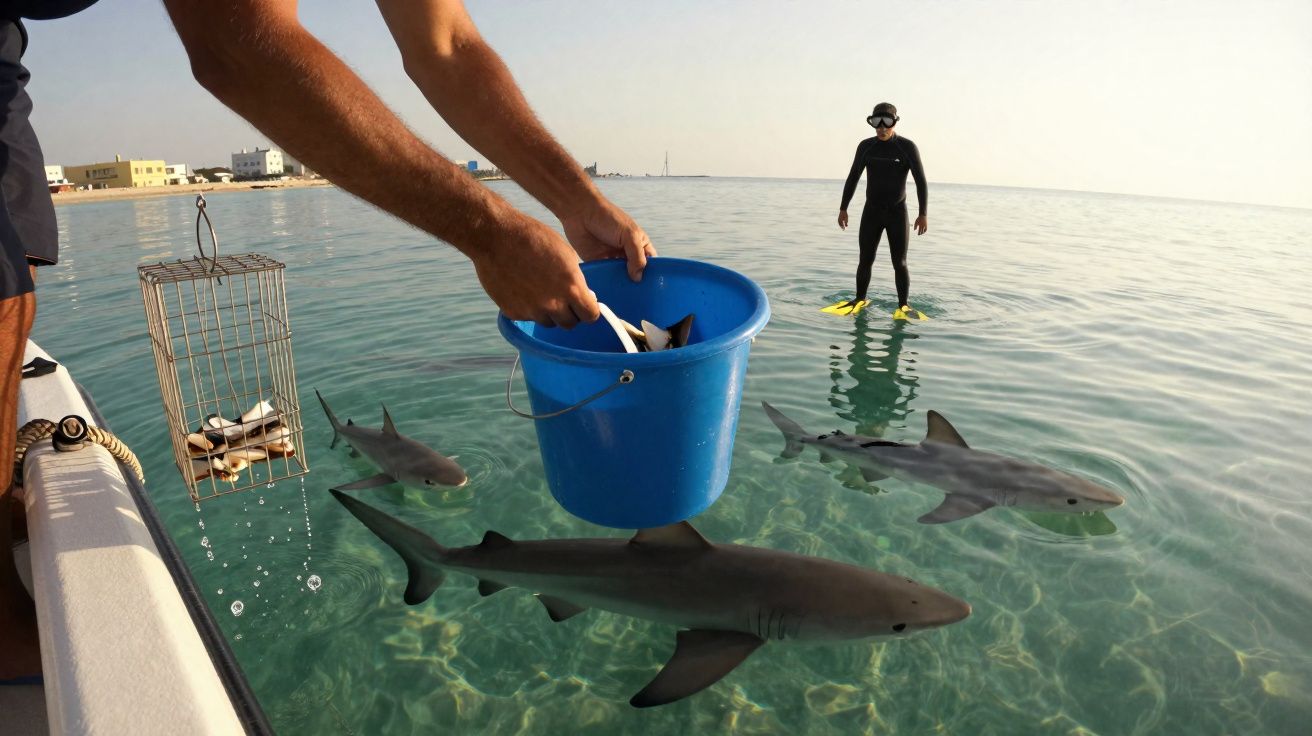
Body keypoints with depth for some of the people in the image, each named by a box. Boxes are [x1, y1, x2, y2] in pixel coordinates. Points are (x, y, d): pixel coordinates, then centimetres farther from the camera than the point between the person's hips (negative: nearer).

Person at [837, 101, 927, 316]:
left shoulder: (907, 147, -9)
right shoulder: (865, 146, 1)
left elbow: (921, 182, -10)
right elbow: (852, 178, 9)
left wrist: (923, 214, -17)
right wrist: (843, 209, 5)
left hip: (897, 212, -2)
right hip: (871, 212, 3)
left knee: (899, 263, -4)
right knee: (865, 260, 3)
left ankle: (903, 305, 9)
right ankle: (860, 299, 20)